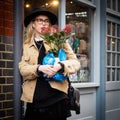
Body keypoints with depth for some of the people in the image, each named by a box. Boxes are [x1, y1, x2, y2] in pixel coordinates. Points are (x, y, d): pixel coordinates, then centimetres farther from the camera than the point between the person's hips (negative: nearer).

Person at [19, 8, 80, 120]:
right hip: (34, 99, 1)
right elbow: (22, 69, -1)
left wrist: (60, 65, -17)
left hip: (56, 97, -1)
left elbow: (76, 63, 3)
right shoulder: (26, 45, 12)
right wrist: (39, 68, -20)